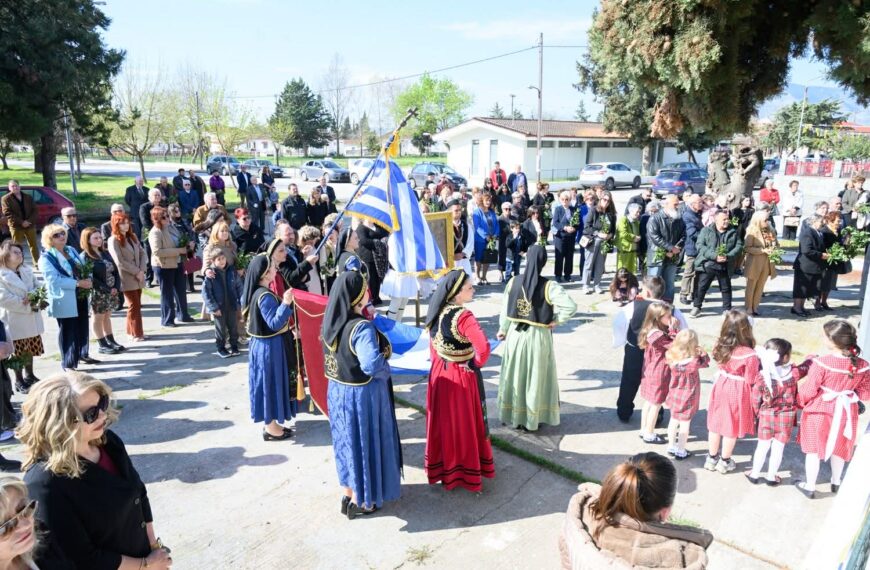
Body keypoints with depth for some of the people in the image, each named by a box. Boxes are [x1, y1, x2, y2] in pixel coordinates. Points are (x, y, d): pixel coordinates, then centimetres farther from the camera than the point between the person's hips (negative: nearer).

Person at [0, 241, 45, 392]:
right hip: (14, 320, -6)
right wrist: (27, 305, -19)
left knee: (30, 348, 17)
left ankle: (29, 375, 32)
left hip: (32, 319, 6)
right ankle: (19, 380, 15)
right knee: (17, 351, 4)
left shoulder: (27, 271, 9)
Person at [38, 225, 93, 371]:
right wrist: (78, 283, -25)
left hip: (81, 296, 7)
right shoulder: (46, 258, -11)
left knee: (83, 327, 17)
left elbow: (85, 267, 11)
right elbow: (54, 279, -22)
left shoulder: (72, 250, 11)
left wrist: (88, 280, -11)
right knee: (67, 330, 1)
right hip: (64, 300, -7)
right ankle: (68, 362, 10)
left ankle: (83, 354, 33)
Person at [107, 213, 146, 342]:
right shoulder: (113, 240, -9)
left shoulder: (133, 237, 11)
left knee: (136, 305, 10)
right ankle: (136, 333, 7)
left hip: (138, 277, 6)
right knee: (134, 306, -2)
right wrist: (136, 272, -14)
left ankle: (133, 331, 20)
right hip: (127, 279, -6)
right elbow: (120, 262, -15)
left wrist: (141, 270, -7)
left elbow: (142, 253, 7)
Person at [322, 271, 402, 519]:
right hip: (361, 395, -8)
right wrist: (385, 364, -14)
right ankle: (360, 501, 26)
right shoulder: (362, 328, -27)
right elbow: (372, 365, -34)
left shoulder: (331, 321, -2)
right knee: (363, 442, 10)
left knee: (347, 440, 22)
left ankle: (347, 493, 38)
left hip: (337, 391, 8)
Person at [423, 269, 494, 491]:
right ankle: (466, 471, 26)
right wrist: (477, 364, -16)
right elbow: (483, 348, -34)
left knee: (443, 421, 21)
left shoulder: (436, 312, -2)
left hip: (440, 374, 7)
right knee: (464, 424, 10)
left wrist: (439, 364, 17)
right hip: (462, 377, -7)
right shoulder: (463, 316, -26)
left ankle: (442, 467, 38)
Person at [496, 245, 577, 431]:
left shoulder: (513, 282, -7)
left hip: (515, 335, 3)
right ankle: (532, 419, 25)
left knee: (515, 375, 17)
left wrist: (502, 330, 16)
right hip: (538, 337, -2)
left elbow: (505, 310, 1)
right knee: (536, 377, 13)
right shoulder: (549, 286, -17)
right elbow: (571, 306, -25)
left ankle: (513, 415, 29)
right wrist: (556, 320, -9)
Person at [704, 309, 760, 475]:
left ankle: (712, 458, 35)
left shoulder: (719, 346, -12)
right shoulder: (750, 355, -27)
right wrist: (759, 367, -2)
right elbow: (751, 381, -18)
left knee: (715, 425, 19)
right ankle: (724, 462, 31)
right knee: (732, 428, 15)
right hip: (737, 392, -4)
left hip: (721, 386, 5)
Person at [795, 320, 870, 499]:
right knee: (839, 449, 25)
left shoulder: (821, 363, -26)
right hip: (845, 413, 4)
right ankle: (836, 482, 44)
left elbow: (808, 391, -16)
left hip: (819, 412, -4)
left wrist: (800, 401, 3)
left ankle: (810, 486, 25)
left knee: (814, 450, 13)